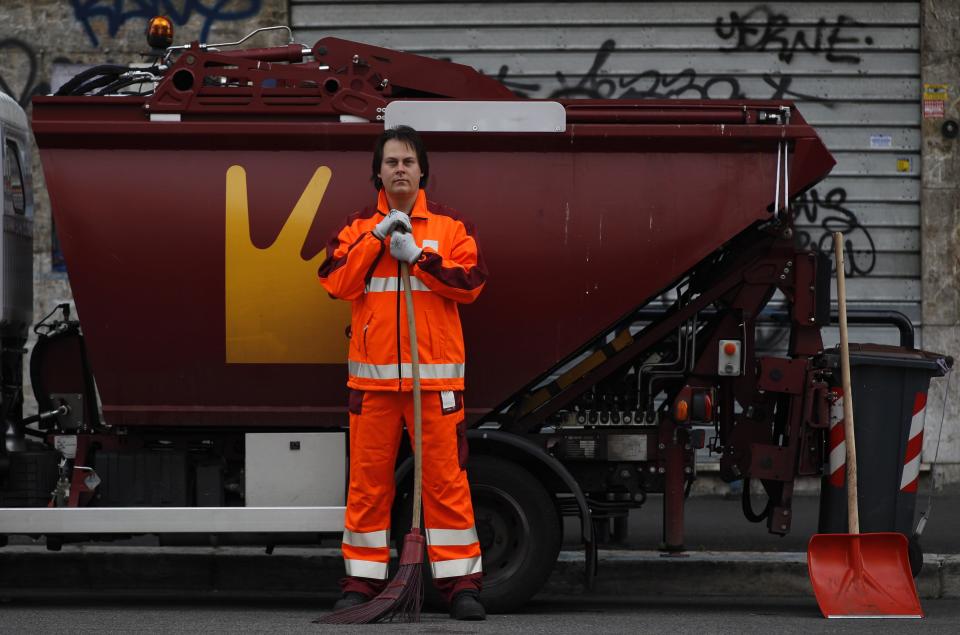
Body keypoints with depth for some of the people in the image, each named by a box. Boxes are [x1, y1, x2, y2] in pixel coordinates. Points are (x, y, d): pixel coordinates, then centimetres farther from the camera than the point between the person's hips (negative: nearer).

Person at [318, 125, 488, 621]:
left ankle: (460, 582, 4)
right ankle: (362, 580, 13)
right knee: (368, 479, 4)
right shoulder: (357, 228, 9)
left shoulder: (451, 227, 5)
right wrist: (377, 236, -13)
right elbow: (336, 284, -5)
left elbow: (470, 283, -6)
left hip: (435, 374, -1)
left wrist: (416, 255, -13)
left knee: (446, 477, -2)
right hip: (372, 374, 1)